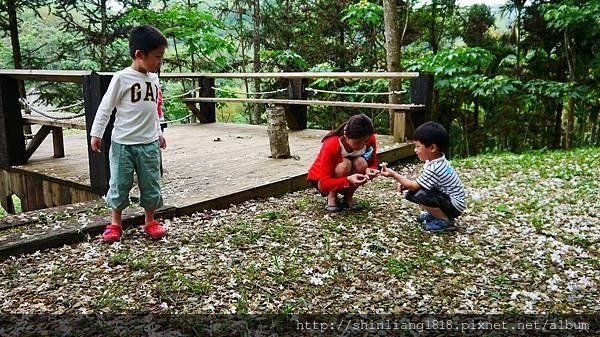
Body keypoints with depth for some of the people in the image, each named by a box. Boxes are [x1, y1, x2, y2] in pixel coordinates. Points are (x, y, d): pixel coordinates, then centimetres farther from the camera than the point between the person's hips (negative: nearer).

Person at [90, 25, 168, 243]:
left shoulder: (154, 79, 6)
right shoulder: (121, 78, -11)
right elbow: (105, 108, -7)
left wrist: (158, 133, 21)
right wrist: (96, 133, -8)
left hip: (149, 143, 5)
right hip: (123, 143, -4)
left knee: (151, 184, 9)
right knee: (119, 184, 5)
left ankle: (150, 221, 22)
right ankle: (115, 224, 20)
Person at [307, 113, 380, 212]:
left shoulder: (369, 139, -21)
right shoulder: (331, 145, -33)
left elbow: (373, 163, -9)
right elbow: (324, 183, -33)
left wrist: (370, 171, -34)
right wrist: (348, 180, -50)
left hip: (348, 181, 4)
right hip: (321, 180, -4)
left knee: (361, 163, -28)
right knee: (345, 164, -35)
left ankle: (348, 197, -6)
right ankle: (331, 197, -11)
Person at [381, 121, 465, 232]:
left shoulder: (434, 169, -29)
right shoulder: (436, 161, 0)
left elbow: (415, 186, -19)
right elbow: (421, 182, 12)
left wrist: (394, 174, -16)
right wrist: (406, 184, -4)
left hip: (454, 206, -9)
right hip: (445, 198, 9)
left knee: (420, 196, -30)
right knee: (411, 194, 1)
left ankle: (446, 221, -11)